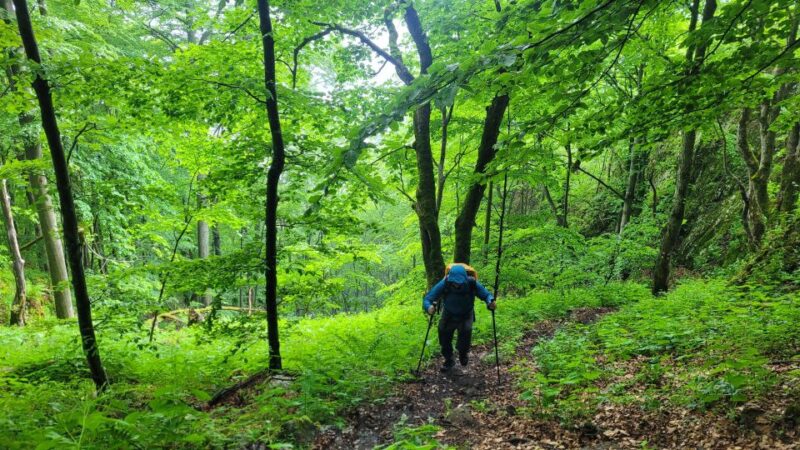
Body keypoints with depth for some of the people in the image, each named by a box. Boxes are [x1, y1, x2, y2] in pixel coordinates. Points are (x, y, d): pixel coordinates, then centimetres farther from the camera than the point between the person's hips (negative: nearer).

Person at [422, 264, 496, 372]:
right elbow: (427, 299, -33)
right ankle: (449, 360, 29)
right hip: (448, 315, 1)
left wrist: (490, 302, -44)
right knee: (444, 333, -1)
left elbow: (487, 295, -20)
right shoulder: (444, 284, -33)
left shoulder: (472, 284, -32)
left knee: (466, 331, -24)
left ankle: (463, 354, 10)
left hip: (466, 315, -1)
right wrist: (429, 307, -56)